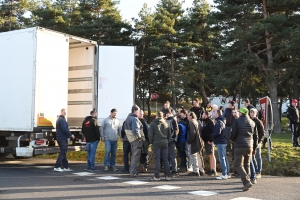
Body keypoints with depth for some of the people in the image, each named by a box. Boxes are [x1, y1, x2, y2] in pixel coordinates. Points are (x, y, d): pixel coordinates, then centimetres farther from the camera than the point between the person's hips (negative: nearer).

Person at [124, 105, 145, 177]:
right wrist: (140, 137, -15)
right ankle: (133, 172, -3)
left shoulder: (128, 118, 13)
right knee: (136, 156, -4)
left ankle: (132, 170, 29)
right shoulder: (134, 119, -18)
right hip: (136, 139, -9)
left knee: (133, 155, 20)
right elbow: (135, 130, -26)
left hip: (131, 139, 10)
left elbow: (125, 128, 17)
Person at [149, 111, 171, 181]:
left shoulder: (153, 124, -5)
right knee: (165, 159, 8)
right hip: (164, 143, 4)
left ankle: (157, 176, -2)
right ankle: (167, 175, 9)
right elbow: (169, 134, 10)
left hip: (156, 143, -4)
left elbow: (150, 134, -7)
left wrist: (151, 142, 6)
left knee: (157, 160, -1)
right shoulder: (165, 123, 7)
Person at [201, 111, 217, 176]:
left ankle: (214, 171, -6)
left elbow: (213, 131, -21)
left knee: (211, 155, -8)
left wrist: (210, 140, -21)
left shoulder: (210, 122, -13)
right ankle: (211, 170, 17)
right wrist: (204, 139, 12)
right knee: (209, 156, 12)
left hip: (209, 141, -9)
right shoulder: (205, 122, 17)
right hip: (206, 141, 9)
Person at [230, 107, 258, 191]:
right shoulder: (252, 122, 12)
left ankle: (246, 182, -19)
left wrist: (232, 139, 13)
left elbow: (233, 133, -9)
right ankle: (247, 182, 15)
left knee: (238, 165, -4)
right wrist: (254, 148, 22)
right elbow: (255, 136, 15)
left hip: (239, 146, -5)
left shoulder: (237, 121, -4)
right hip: (249, 146, 5)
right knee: (247, 165, 15)